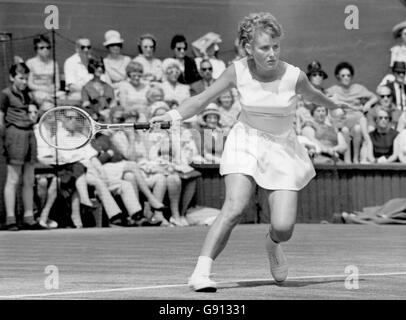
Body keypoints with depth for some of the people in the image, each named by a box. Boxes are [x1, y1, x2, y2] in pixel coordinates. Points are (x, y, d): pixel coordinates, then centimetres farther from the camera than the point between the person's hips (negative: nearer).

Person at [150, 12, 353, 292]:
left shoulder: (294, 76, -16)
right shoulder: (237, 72, -14)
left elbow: (311, 95, 8)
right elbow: (201, 100, -6)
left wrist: (334, 105, 28)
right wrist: (172, 115, -23)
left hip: (282, 149, 0)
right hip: (245, 142, 0)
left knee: (283, 227, -11)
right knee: (234, 208, -24)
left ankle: (273, 244, 27)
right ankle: (201, 273, -25)